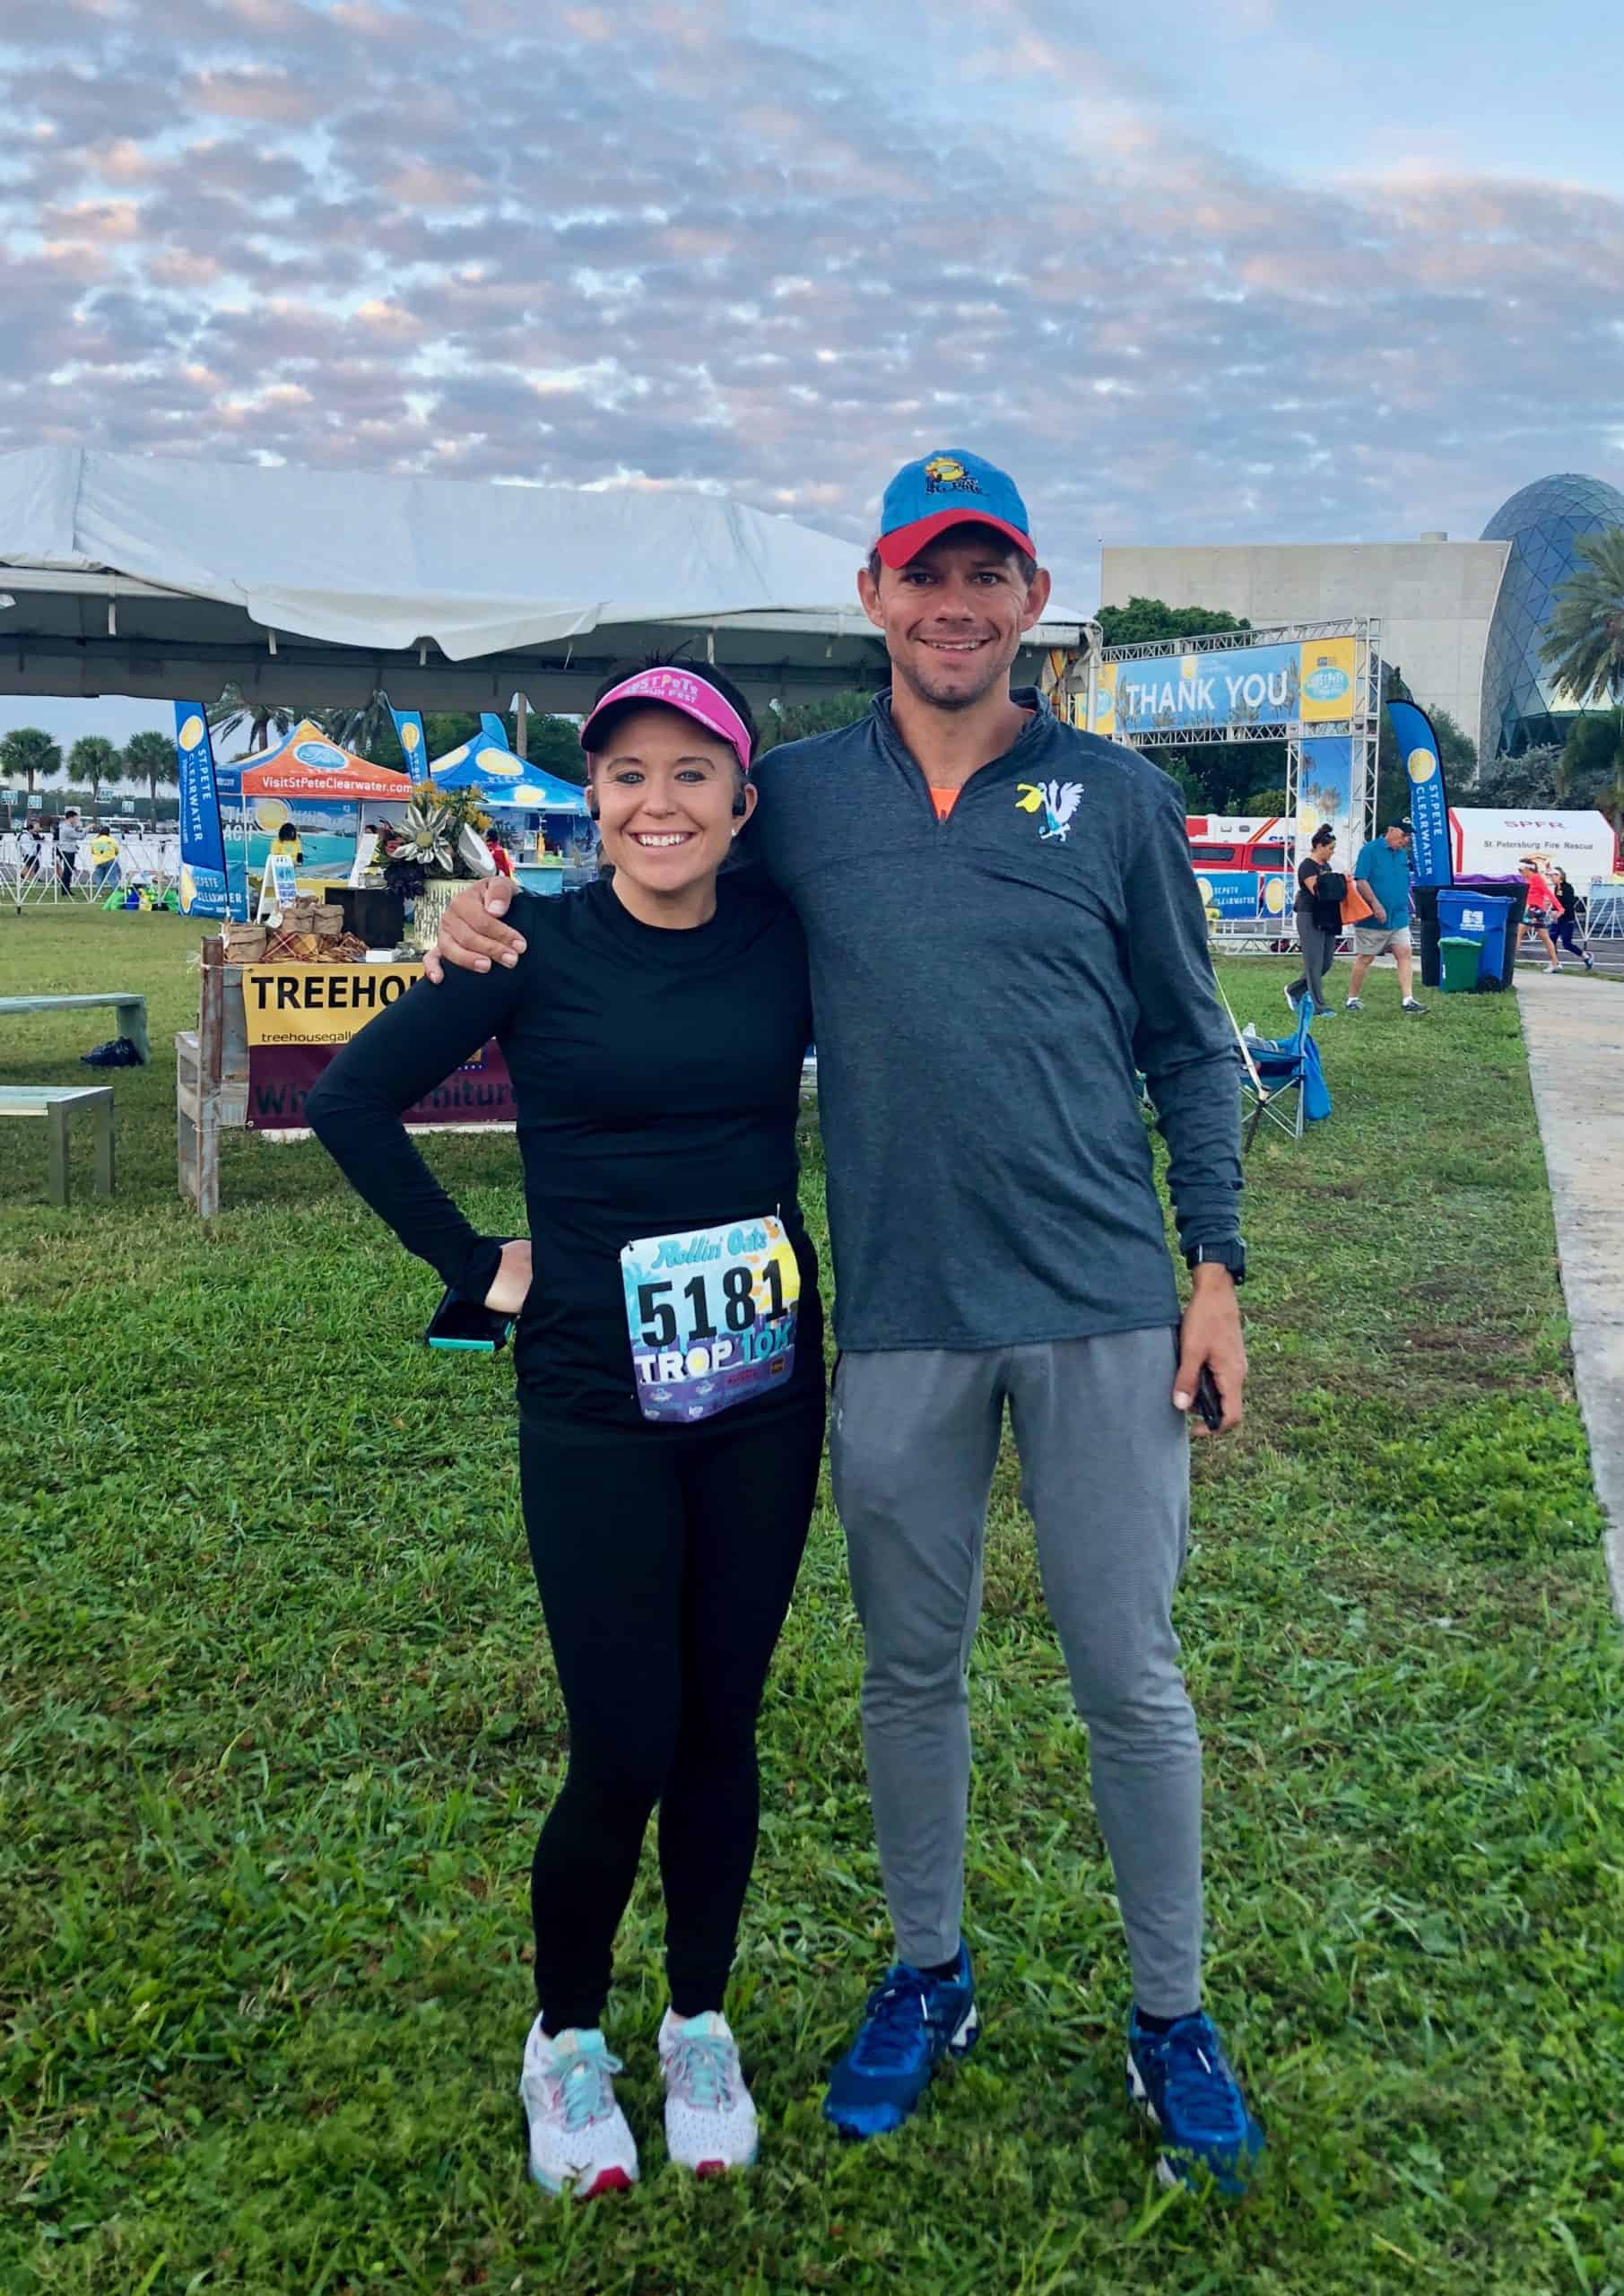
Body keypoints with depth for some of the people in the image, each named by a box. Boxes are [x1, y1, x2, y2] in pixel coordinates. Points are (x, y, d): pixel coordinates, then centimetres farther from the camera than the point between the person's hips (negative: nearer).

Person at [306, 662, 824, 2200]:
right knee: (622, 1753, 0)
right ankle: (565, 2040, 28)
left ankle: (699, 2026, 34)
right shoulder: (539, 944, -7)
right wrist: (472, 1264, -4)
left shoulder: (785, 937, 0)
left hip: (765, 1393, 3)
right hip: (595, 1407, -2)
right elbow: (352, 1098, -2)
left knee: (721, 1728, 12)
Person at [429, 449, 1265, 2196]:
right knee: (910, 1671, 15)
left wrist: (1215, 1268, 3)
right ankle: (927, 1978, 37)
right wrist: (494, 923, -1)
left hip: (1103, 1310, -1)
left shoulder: (1116, 796, 4)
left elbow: (1190, 1047, 8)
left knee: (1129, 1677, 7)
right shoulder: (798, 796, 5)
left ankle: (1171, 2017, 28)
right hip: (897, 1317, 1)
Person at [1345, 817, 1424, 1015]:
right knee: (1365, 958, 1)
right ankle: (1352, 1000, 13)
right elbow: (1360, 880, -16)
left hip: (1399, 918, 6)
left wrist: (1404, 907, 18)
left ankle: (1407, 1000, -7)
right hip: (1373, 918, -6)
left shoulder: (1403, 853, 12)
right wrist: (1376, 905, -20)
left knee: (1405, 953, -5)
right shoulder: (1370, 850, -9)